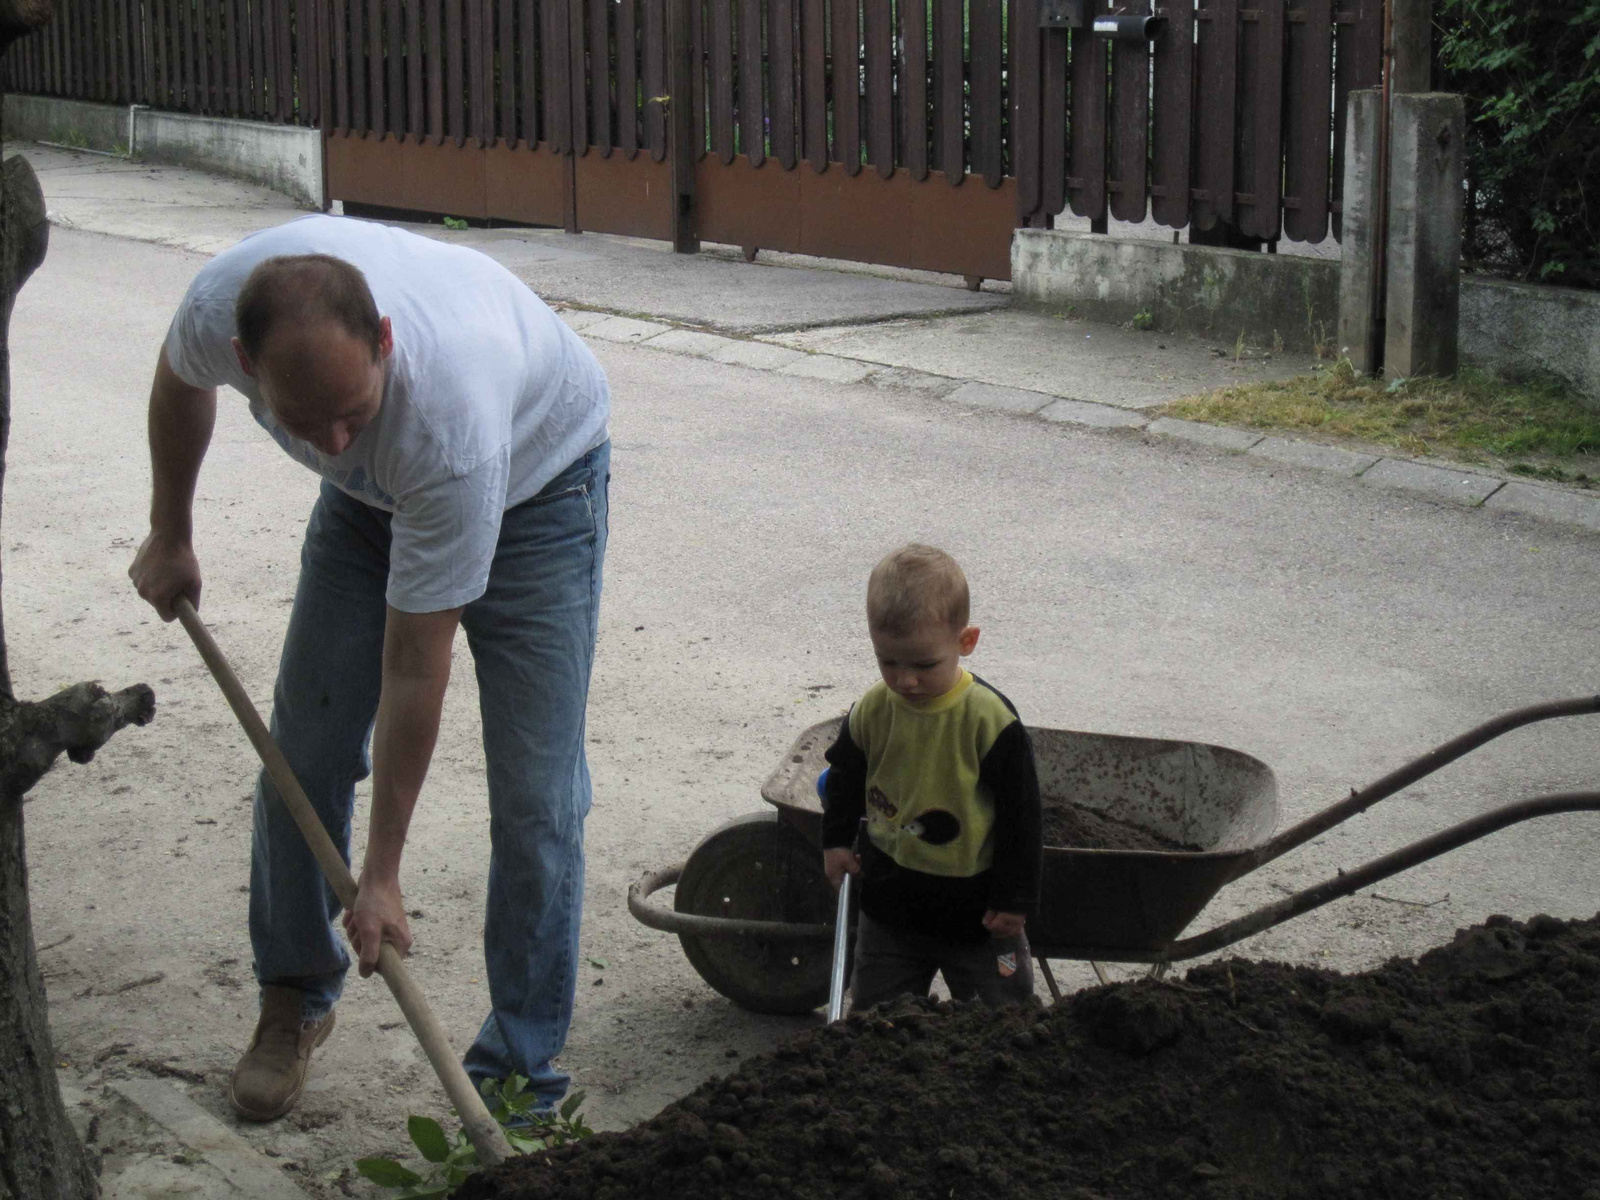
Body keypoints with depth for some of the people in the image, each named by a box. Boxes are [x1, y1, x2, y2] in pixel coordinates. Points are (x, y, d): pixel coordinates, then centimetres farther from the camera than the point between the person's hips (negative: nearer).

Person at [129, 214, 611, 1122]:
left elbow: (415, 670, -34)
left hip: (534, 475, -5)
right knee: (304, 749, 1)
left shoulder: (450, 414, -44)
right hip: (374, 491, 5)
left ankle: (518, 1080, 0)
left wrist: (382, 874, -25)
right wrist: (170, 537, 11)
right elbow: (180, 378, -1)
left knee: (535, 798, -12)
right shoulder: (222, 304, -32)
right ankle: (296, 998, 23)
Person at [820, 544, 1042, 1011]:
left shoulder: (990, 719, -20)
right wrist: (836, 840, 11)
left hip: (977, 910, -3)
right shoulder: (871, 711, -9)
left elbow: (1021, 814, -12)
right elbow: (844, 779, 13)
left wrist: (1015, 898, -9)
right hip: (889, 906, 4)